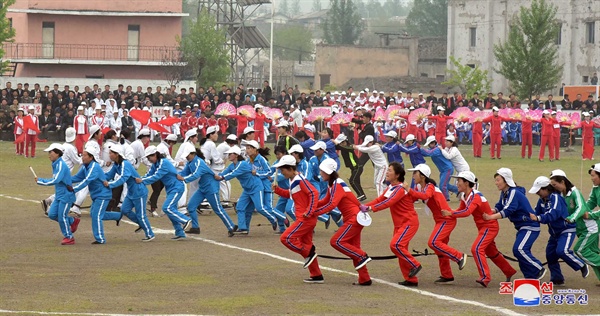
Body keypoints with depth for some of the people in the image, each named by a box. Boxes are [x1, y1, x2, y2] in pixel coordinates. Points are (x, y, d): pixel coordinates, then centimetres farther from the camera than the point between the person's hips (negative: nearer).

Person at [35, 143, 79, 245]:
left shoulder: (61, 165, -20)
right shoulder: (56, 164, 9)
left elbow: (55, 180, -27)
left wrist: (40, 181, -22)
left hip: (66, 195, -9)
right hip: (59, 195, 9)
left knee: (62, 216, -3)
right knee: (52, 214, 5)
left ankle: (69, 237, 12)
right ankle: (73, 221, 23)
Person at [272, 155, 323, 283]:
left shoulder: (300, 180, -16)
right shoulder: (293, 181, 13)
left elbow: (314, 193, -22)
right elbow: (290, 195, 28)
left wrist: (309, 212, -24)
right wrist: (277, 190, 12)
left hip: (306, 219, -10)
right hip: (303, 219, 10)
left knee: (286, 238, -13)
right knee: (306, 245, 13)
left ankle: (309, 253, -3)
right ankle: (317, 276, 19)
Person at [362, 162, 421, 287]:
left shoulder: (400, 189, -17)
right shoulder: (390, 188, 11)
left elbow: (388, 202, -29)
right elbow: (379, 199, 6)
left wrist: (370, 208, -34)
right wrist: (364, 206, -9)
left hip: (409, 222, -9)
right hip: (399, 224, 10)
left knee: (395, 245, -23)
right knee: (400, 249, 7)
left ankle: (414, 265, -9)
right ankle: (411, 280, 12)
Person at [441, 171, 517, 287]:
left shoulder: (475, 196, -26)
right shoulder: (464, 196, 2)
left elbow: (467, 212, -40)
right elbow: (461, 209, 6)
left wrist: (450, 213, -44)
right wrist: (448, 212, -11)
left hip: (489, 226, -10)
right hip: (483, 227, 10)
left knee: (476, 249, -22)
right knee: (491, 252, 21)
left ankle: (485, 277, -24)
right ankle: (509, 272, 37)